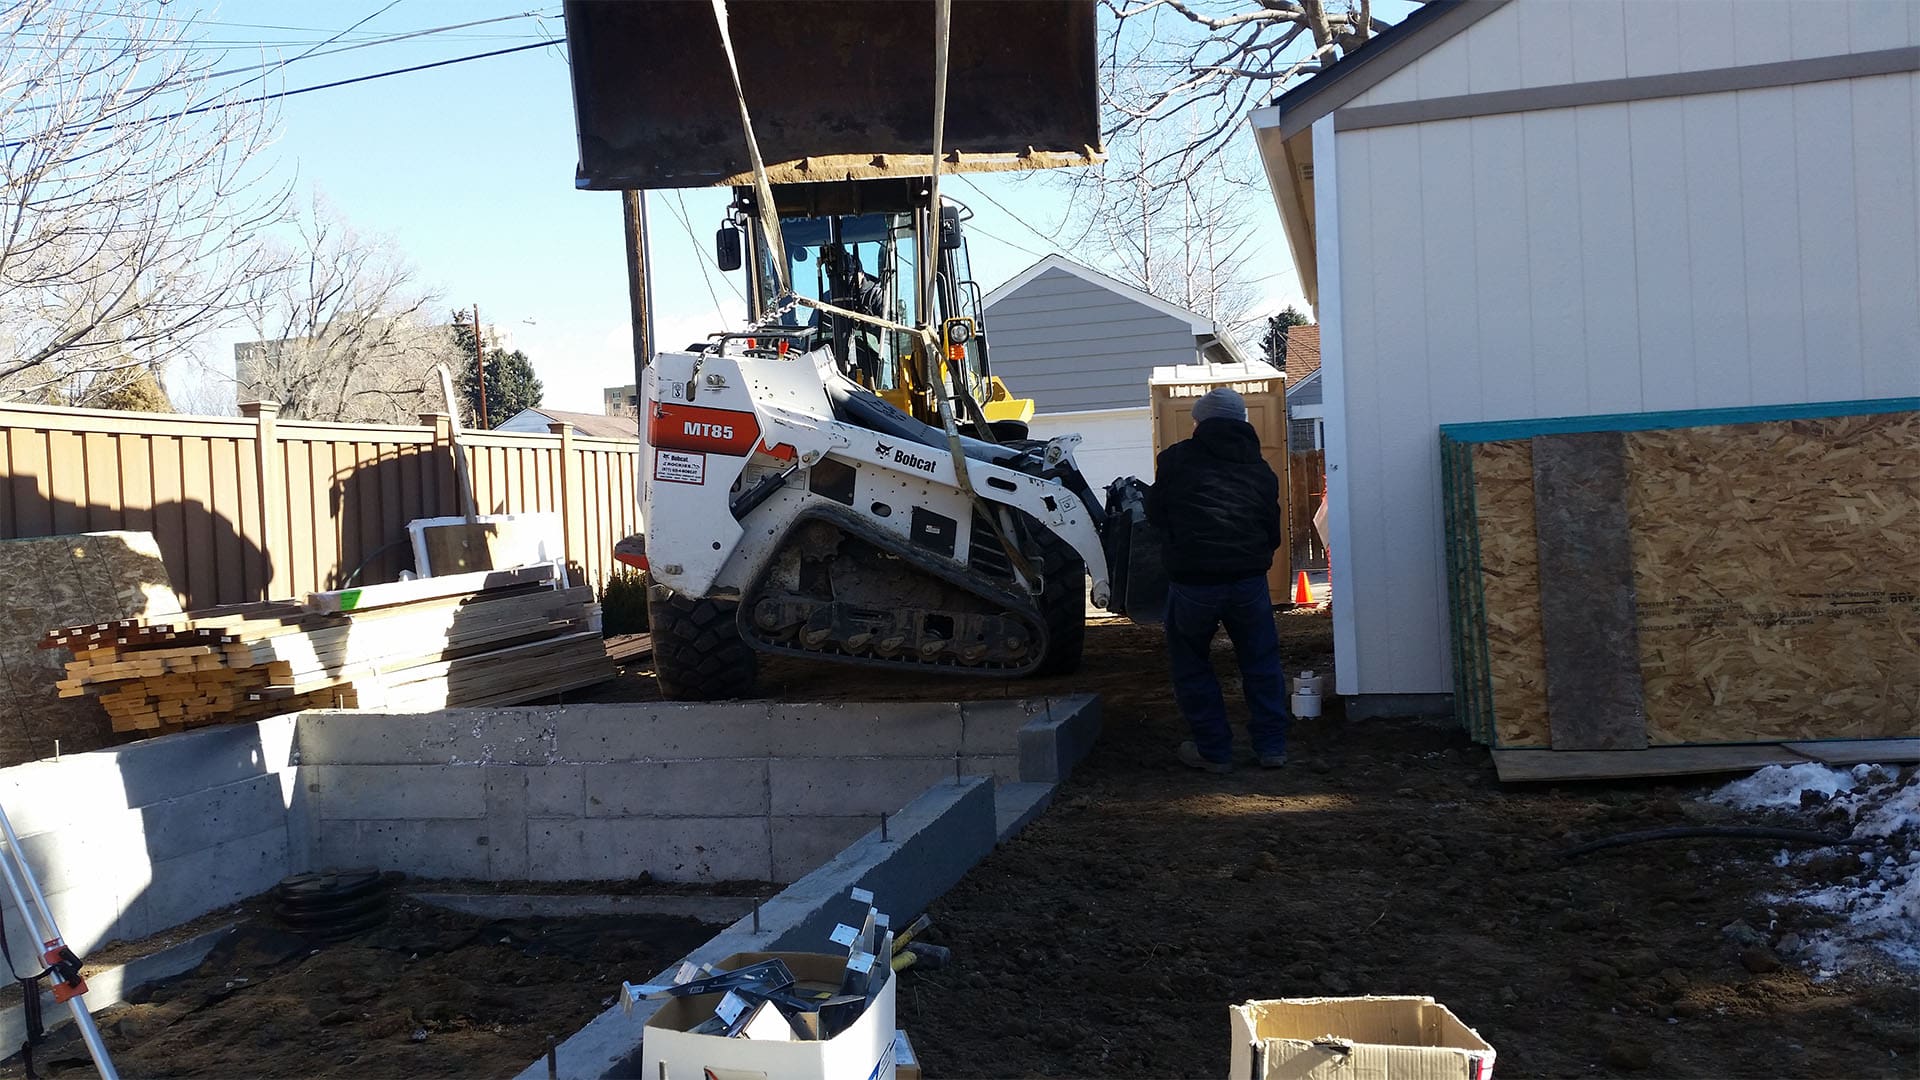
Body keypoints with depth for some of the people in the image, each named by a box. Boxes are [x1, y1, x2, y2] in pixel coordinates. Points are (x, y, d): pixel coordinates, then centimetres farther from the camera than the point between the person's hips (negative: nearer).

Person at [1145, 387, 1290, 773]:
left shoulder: (1176, 459, 2)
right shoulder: (1259, 469, 13)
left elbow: (1154, 514, 10)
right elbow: (1273, 533, 17)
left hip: (1191, 582, -3)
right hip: (1249, 581, 3)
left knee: (1191, 665, 14)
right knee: (1261, 663, 17)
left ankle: (1214, 751, 16)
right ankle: (1271, 747, 22)